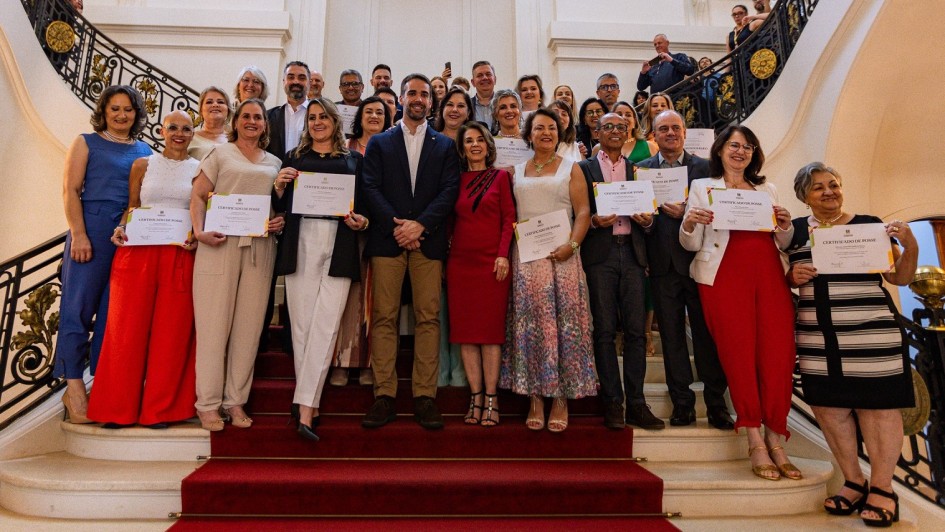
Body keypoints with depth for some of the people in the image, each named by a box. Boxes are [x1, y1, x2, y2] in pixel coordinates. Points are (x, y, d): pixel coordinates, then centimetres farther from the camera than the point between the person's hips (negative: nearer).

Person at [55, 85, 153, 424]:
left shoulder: (145, 151, 16)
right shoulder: (87, 142, 8)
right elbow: (70, 190, 0)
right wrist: (78, 234, -11)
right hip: (93, 229, -3)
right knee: (80, 305, -2)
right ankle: (74, 386, 5)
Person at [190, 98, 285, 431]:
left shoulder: (275, 163, 19)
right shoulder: (220, 154, 10)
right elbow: (198, 195, 4)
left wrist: (281, 223, 0)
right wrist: (199, 231, -11)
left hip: (260, 248, 3)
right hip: (220, 245, -3)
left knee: (248, 325, 3)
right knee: (214, 322, -2)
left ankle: (236, 400, 12)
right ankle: (208, 404, 6)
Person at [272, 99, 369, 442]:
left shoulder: (353, 160, 16)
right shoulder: (294, 158, 18)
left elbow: (364, 204, 15)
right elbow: (280, 207, 16)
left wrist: (362, 220, -5)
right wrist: (279, 186, -3)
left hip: (339, 248, -1)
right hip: (300, 245, 1)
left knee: (325, 326, -10)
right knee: (302, 324, 1)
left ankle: (304, 409, -8)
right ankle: (308, 405, 14)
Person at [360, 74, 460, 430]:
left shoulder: (445, 145, 16)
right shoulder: (379, 143, 16)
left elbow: (449, 191, 4)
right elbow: (371, 188, 4)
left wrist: (420, 224, -10)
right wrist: (396, 226, -10)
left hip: (428, 239, 0)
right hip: (387, 239, 0)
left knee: (428, 318, -3)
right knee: (383, 317, -3)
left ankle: (425, 397, 4)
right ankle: (384, 397, 3)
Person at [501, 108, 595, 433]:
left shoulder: (571, 169, 11)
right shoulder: (517, 172, 18)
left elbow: (583, 213, 1)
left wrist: (572, 245, -15)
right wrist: (505, 252, -2)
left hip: (561, 254, -2)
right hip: (526, 256, 2)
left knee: (564, 323, -3)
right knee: (531, 322, -1)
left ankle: (561, 399, 5)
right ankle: (535, 399, 6)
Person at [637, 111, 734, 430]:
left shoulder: (704, 167, 8)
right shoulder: (641, 169, 9)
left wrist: (686, 213, -16)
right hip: (663, 263, 1)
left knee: (707, 332, 3)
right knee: (672, 335, 6)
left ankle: (716, 403, 15)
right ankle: (682, 403, 17)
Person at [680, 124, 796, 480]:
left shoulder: (767, 190, 23)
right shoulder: (702, 187, 13)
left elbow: (783, 244, 21)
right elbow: (690, 244, 4)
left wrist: (786, 226, 0)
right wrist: (689, 223, -17)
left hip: (770, 275, 4)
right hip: (725, 274, -3)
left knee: (778, 354, -5)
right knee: (738, 353, -6)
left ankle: (774, 440, 6)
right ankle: (755, 443, 1)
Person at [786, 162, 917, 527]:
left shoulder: (868, 224, 5)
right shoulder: (795, 230, 11)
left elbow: (901, 278, 6)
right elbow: (781, 279, 18)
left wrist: (910, 246, -10)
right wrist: (792, 277, -3)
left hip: (871, 336, -2)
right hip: (817, 339, 2)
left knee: (877, 407, 0)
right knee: (828, 407, 3)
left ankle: (882, 488, 15)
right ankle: (853, 482, 20)